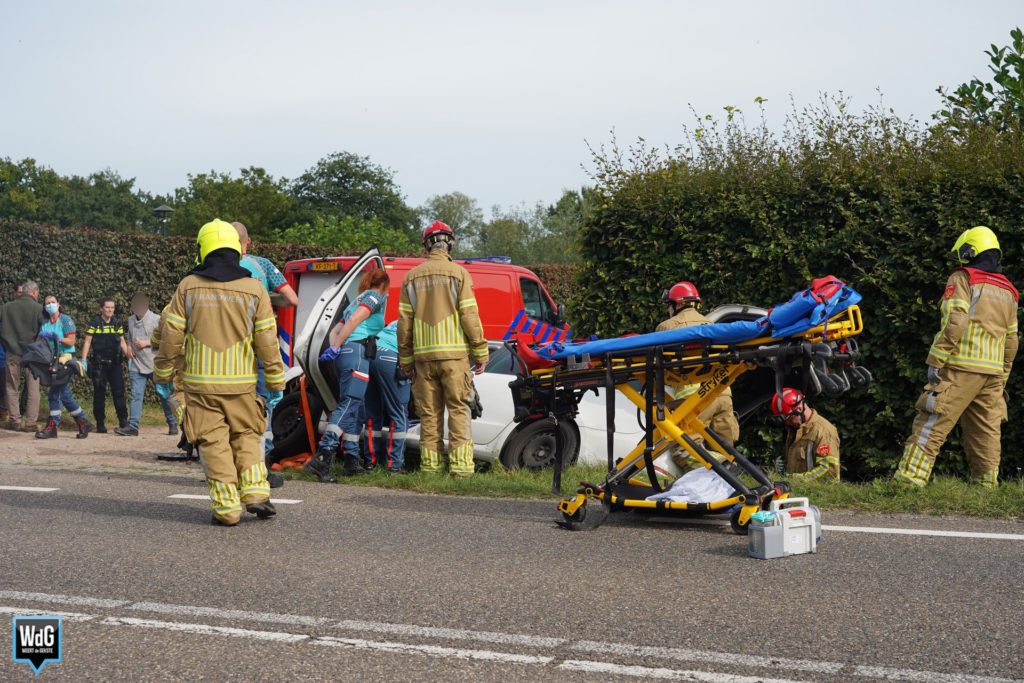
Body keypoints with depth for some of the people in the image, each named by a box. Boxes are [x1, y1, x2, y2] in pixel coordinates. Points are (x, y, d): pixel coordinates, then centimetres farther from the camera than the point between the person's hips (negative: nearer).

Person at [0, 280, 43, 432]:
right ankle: (30, 422, 3)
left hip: (12, 354, 2)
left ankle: (15, 420, 11)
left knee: (12, 388, 11)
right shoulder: (38, 308, -7)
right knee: (33, 389, 4)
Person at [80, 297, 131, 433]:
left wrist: (127, 352, -6)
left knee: (119, 392, -2)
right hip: (99, 364, -2)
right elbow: (87, 342, 0)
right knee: (99, 394, 3)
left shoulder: (118, 324, 9)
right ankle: (100, 423, 10)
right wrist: (83, 360, -8)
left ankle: (123, 421, 1)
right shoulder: (94, 324, -1)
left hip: (115, 362, 2)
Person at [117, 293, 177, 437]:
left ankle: (173, 424, 15)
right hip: (137, 365, 4)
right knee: (136, 395, -3)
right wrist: (129, 347, 5)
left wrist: (147, 343, -14)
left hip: (155, 365, -4)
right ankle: (133, 426, -5)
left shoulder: (156, 319, -6)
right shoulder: (131, 320, 10)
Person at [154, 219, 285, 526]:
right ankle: (255, 492, 5)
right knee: (245, 436, 16)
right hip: (241, 383, 1)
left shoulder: (188, 287, -1)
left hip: (200, 382, -1)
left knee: (214, 442, 3)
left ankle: (227, 506, -1)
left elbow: (171, 336, 1)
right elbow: (267, 340, -1)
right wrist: (276, 382, 7)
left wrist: (163, 375, 12)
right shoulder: (253, 289, -1)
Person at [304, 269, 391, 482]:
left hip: (344, 354, 9)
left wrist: (335, 349, 7)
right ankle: (321, 458, -31)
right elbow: (354, 319, -10)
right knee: (349, 404, -18)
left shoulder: (357, 300, 31)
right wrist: (336, 348, -12)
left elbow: (334, 331, 22)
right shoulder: (376, 296, 6)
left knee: (355, 409, 11)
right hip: (357, 351, -9)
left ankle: (352, 462, 8)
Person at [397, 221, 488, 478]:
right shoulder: (458, 273, -2)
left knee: (429, 412, 7)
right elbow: (469, 315, -8)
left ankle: (431, 465, 8)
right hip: (453, 353, -3)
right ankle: (461, 465, -4)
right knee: (458, 409, 1)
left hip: (423, 354, 3)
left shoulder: (412, 277, 8)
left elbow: (404, 321, 7)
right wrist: (481, 352, -2)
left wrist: (406, 359, 13)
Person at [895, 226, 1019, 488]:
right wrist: (1002, 378, 25)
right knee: (986, 434, 10)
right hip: (993, 374, 7)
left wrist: (935, 361, -14)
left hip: (961, 368, -7)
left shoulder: (963, 279, -2)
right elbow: (1011, 341, 19)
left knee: (931, 427, -9)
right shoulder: (1007, 291, 19)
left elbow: (954, 324, -14)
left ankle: (908, 481, -16)